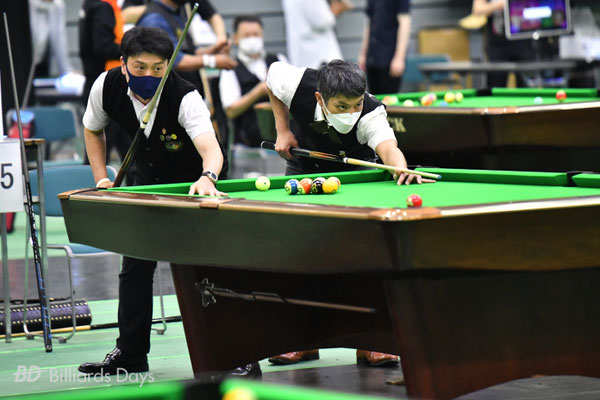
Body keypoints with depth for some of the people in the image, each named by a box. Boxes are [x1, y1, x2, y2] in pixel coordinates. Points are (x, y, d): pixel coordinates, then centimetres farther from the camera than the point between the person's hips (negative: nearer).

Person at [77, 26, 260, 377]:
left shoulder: (186, 98, -35)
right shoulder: (107, 87, -20)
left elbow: (212, 149, -50)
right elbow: (93, 130, 2)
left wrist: (208, 178, -71)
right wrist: (101, 177, -8)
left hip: (194, 179, -5)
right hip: (148, 179, 5)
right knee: (135, 265, 5)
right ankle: (131, 355, 16)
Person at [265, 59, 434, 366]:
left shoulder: (371, 114, -38)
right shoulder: (297, 86, -32)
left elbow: (387, 147, -58)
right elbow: (273, 75, -9)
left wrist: (400, 167, -80)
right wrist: (282, 130, -12)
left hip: (356, 171, -2)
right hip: (306, 165, 2)